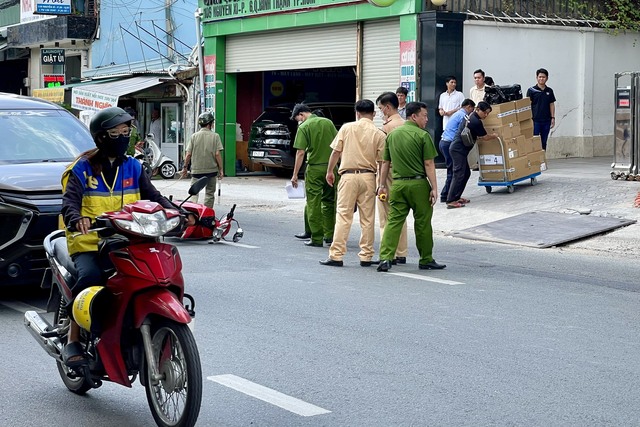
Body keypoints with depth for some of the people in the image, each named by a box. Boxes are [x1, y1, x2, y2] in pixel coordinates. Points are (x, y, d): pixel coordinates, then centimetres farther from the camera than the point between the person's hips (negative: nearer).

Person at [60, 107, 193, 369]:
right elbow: (70, 200, -12)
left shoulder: (133, 167, 15)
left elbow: (152, 197, 8)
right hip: (88, 242, -4)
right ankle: (73, 340, -19)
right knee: (91, 277, -33)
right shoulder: (82, 168, 2)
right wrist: (76, 219, -36)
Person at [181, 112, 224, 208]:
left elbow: (188, 154, -2)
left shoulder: (194, 136, 0)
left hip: (196, 170, 0)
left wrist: (185, 167, 11)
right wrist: (221, 169, -2)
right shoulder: (215, 136, -4)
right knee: (210, 194, 11)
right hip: (211, 170, 0)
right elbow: (217, 154, -8)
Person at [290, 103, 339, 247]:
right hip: (331, 167, 5)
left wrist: (295, 175, -7)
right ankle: (329, 234, 20)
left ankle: (317, 239, 1)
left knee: (314, 204, 1)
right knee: (329, 201, 16)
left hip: (314, 168, -5)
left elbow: (300, 153, -11)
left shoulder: (304, 127, -6)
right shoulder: (328, 122, 8)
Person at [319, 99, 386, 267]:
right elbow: (381, 161, -2)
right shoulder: (379, 134, 1)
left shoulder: (347, 128, 1)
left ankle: (336, 255, -2)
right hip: (368, 177, 1)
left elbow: (336, 152, 1)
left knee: (343, 216, 0)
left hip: (348, 176, -1)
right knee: (367, 218, 7)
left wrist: (330, 171, 14)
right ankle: (366, 256, 10)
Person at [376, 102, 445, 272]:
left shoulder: (392, 134, 11)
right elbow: (429, 164, -9)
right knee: (422, 223, 6)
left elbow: (385, 163, 14)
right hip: (418, 184, -4)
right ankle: (426, 260, 15)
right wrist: (434, 188, -7)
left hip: (397, 183, 4)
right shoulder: (423, 135, -6)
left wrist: (382, 185, 20)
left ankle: (385, 257, -9)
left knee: (393, 220, 3)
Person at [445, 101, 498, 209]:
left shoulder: (470, 117, 15)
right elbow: (485, 137, -5)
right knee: (459, 174, -13)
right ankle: (451, 201, -18)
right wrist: (495, 136, 13)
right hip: (459, 150, -10)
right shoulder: (476, 122, -15)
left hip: (457, 148, 10)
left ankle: (456, 197, 17)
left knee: (466, 173, 15)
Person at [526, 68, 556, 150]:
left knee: (544, 143, 9)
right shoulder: (531, 90, -2)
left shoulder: (549, 91, 9)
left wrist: (553, 118, 5)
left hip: (546, 121, 4)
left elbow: (552, 105, 12)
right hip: (535, 120, -4)